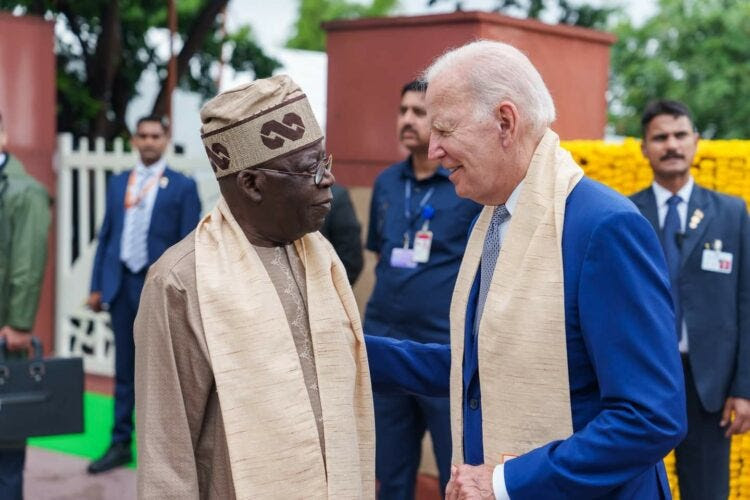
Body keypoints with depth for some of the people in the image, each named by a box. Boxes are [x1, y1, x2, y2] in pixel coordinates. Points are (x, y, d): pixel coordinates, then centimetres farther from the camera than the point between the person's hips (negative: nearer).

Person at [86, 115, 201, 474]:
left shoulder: (182, 186, -1)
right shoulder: (117, 183, 12)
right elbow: (106, 236, 13)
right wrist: (97, 286, 9)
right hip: (121, 283, 4)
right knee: (124, 369, 10)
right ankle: (121, 444, 18)